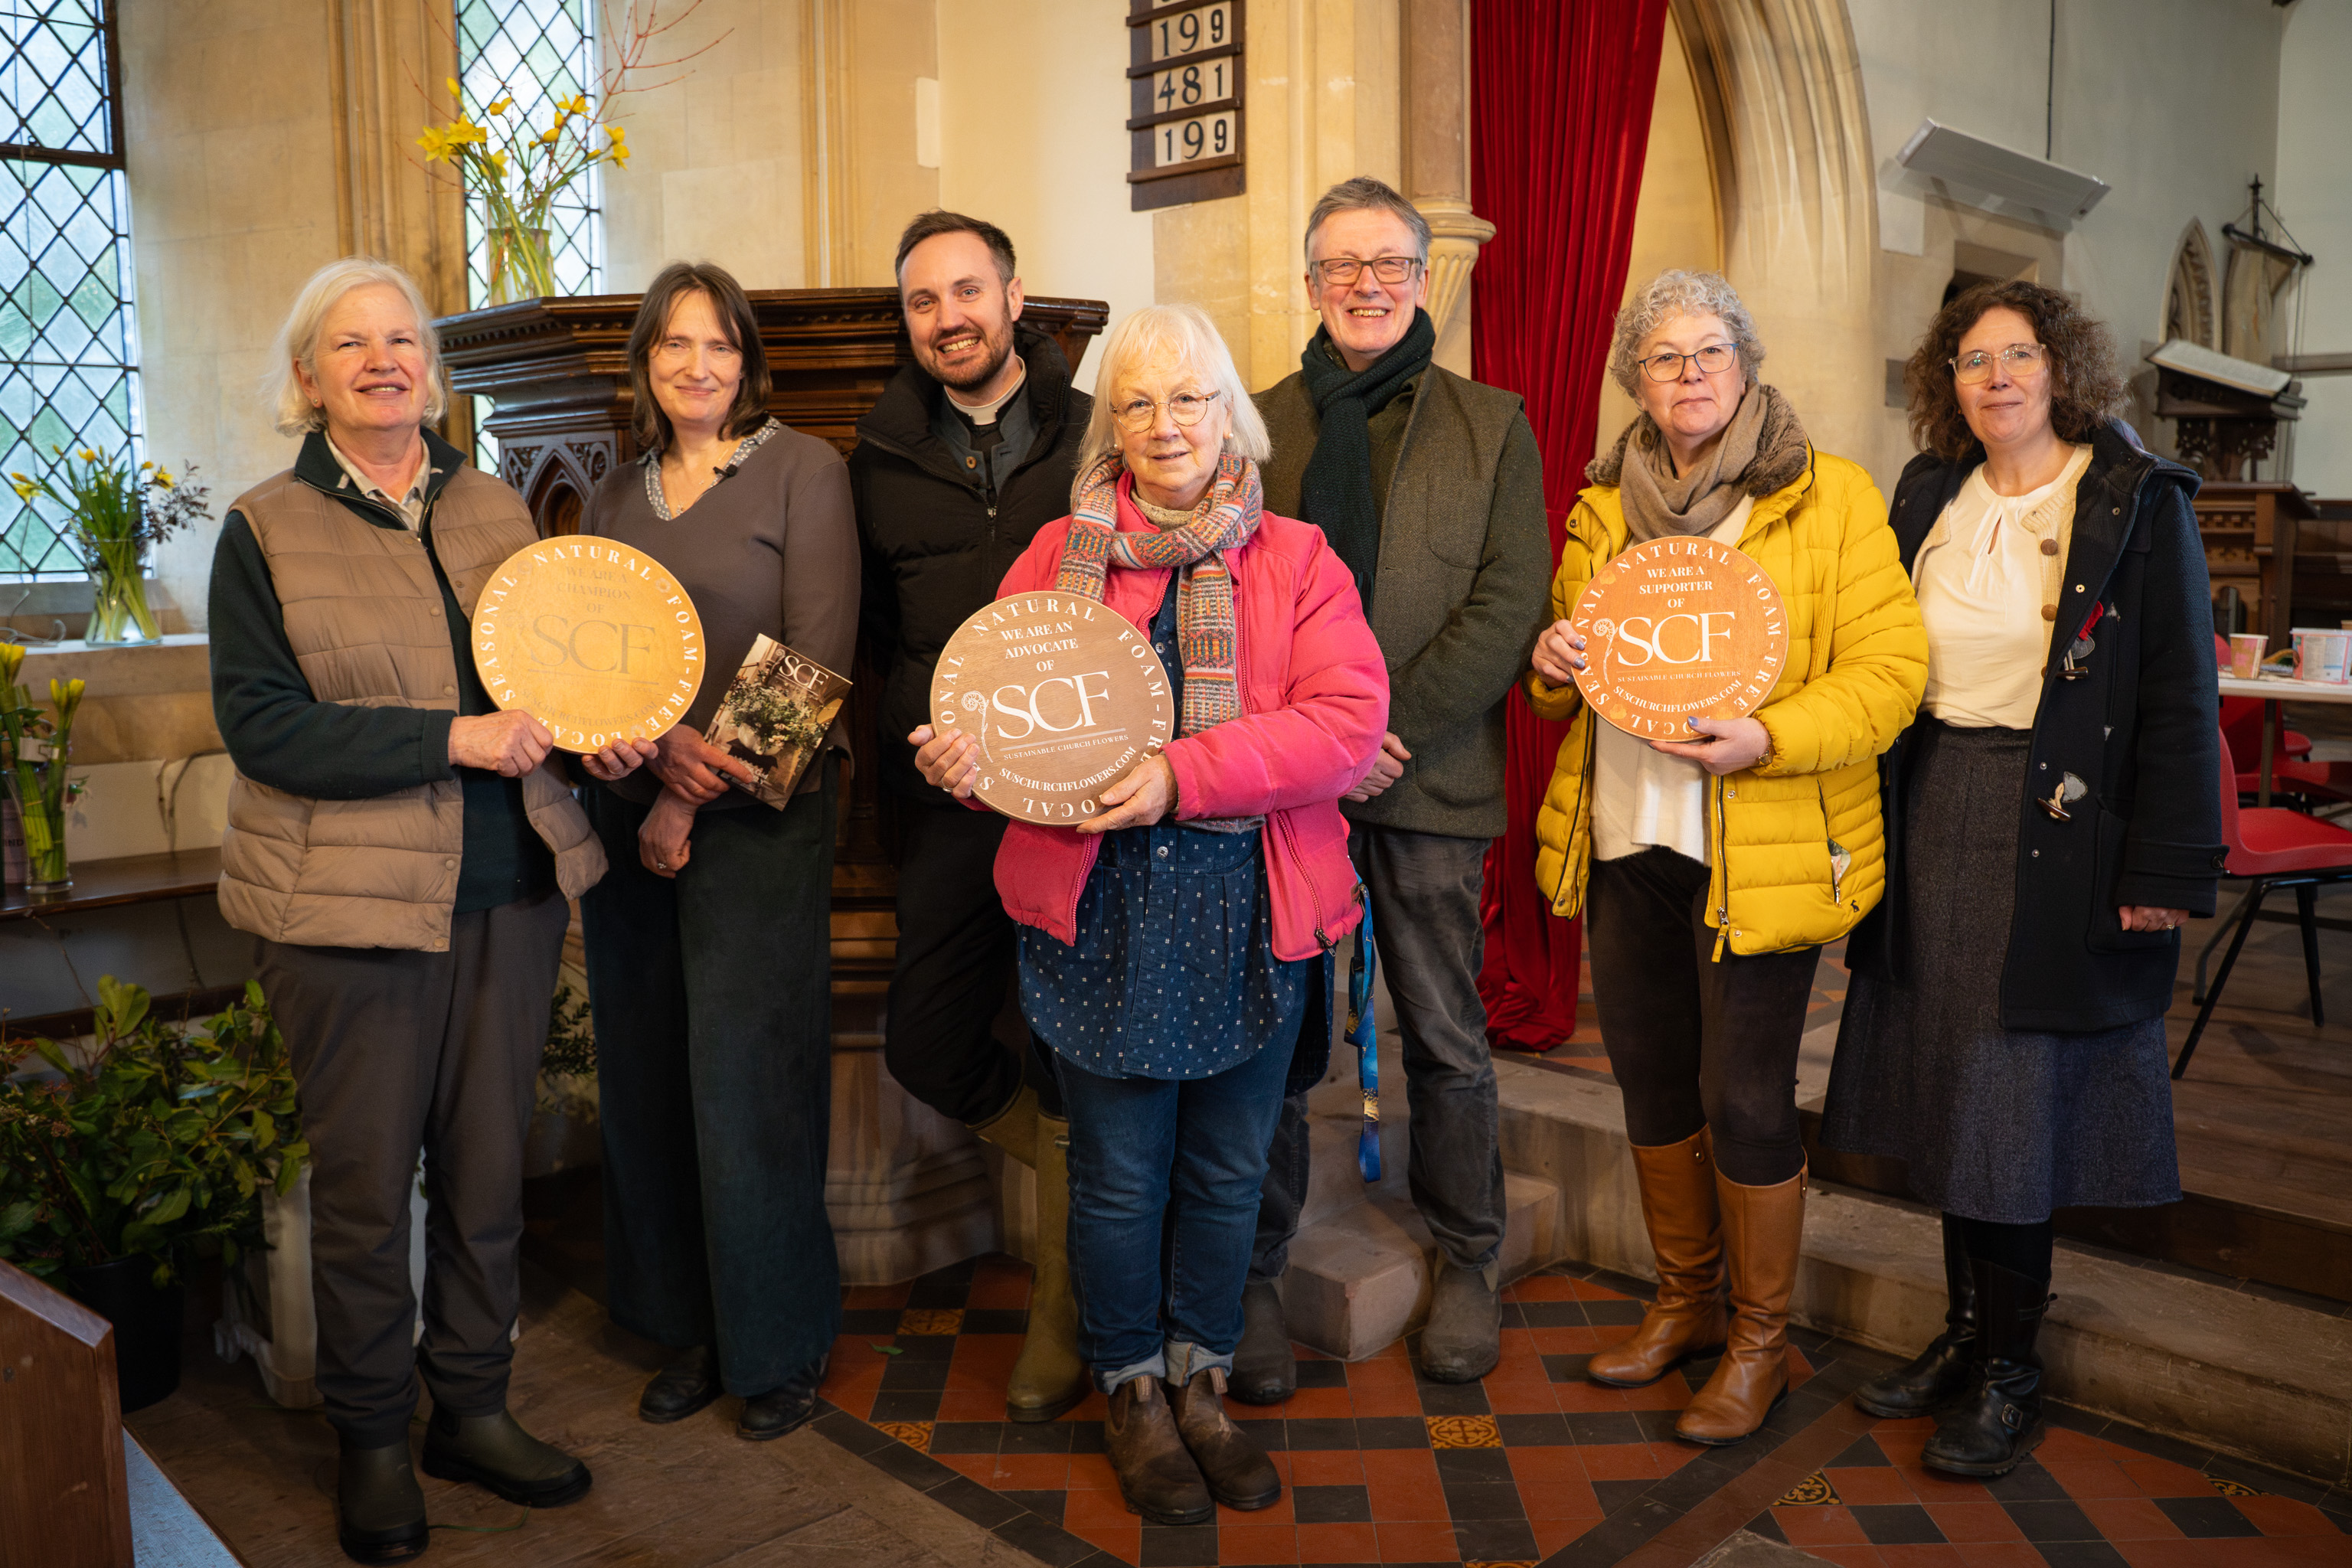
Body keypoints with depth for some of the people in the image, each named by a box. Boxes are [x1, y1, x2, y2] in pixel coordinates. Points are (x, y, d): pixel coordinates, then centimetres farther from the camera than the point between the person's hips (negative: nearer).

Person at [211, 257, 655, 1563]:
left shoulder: (496, 511, 10)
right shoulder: (265, 529, -2)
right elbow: (259, 723, -10)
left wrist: (598, 736, -4)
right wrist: (450, 739, -18)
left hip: (510, 889, 4)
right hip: (351, 900, -3)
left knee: (487, 1162, 12)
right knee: (365, 1178, 7)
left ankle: (473, 1408, 29)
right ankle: (373, 1441, 26)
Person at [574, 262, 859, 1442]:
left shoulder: (802, 472, -2)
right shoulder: (615, 497, 14)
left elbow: (817, 659, -9)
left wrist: (694, 798, -11)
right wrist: (661, 747, -12)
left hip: (756, 821, -5)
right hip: (630, 821, 5)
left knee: (746, 1087, -1)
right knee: (648, 1081, 9)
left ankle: (779, 1346, 17)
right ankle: (690, 1331, 25)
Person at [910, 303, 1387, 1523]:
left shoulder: (1297, 560, 3)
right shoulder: (1059, 555, 7)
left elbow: (1347, 719, -9)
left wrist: (1185, 774, -19)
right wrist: (963, 748, -19)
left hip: (1253, 913, 1)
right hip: (1103, 913, 0)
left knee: (1227, 1169, 13)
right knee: (1119, 1173, 8)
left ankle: (1200, 1384, 34)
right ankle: (1131, 1394, 31)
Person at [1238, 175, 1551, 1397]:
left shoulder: (1492, 427, 8)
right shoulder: (1254, 424, 10)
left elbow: (1507, 608, -2)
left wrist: (1385, 727, -13)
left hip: (1430, 782, 0)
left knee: (1446, 1039, 10)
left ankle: (1468, 1263, 30)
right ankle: (1254, 1278, 22)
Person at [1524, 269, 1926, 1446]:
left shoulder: (1828, 496, -3)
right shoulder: (1603, 509, 13)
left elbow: (1889, 666, -9)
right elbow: (1572, 672, 23)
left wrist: (1766, 738, -24)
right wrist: (1553, 665, -1)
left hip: (1759, 853, -5)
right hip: (1624, 844, 5)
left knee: (1744, 1099, 0)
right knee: (1651, 1084, 14)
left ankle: (1762, 1339, 21)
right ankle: (1686, 1300, 34)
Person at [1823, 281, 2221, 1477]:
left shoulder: (2137, 502, -4)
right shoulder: (1930, 500, 10)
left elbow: (2180, 695, -7)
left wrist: (2168, 868, -12)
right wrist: (1874, 826, 7)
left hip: (2060, 831, -5)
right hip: (1934, 818, 5)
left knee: (2014, 1100, -1)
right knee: (1942, 1086, 9)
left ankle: (2011, 1369, 15)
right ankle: (1969, 1327, 25)